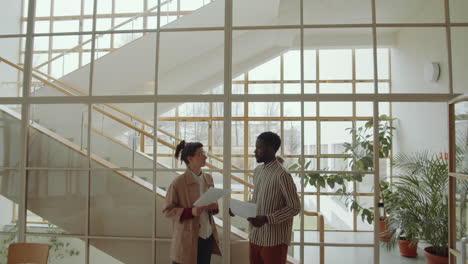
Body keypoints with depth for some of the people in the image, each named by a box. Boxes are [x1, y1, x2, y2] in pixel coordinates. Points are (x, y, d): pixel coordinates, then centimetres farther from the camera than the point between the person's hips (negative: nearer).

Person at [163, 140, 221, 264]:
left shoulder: (208, 179, 5)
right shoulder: (178, 183, -14)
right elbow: (167, 211, -10)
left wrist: (214, 207, -6)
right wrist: (190, 212, -24)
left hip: (208, 236, 6)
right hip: (188, 238, -6)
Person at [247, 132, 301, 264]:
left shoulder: (282, 175, -17)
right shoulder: (257, 171, 7)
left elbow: (295, 207, -16)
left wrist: (267, 219, -22)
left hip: (274, 240, -7)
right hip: (255, 236, 7)